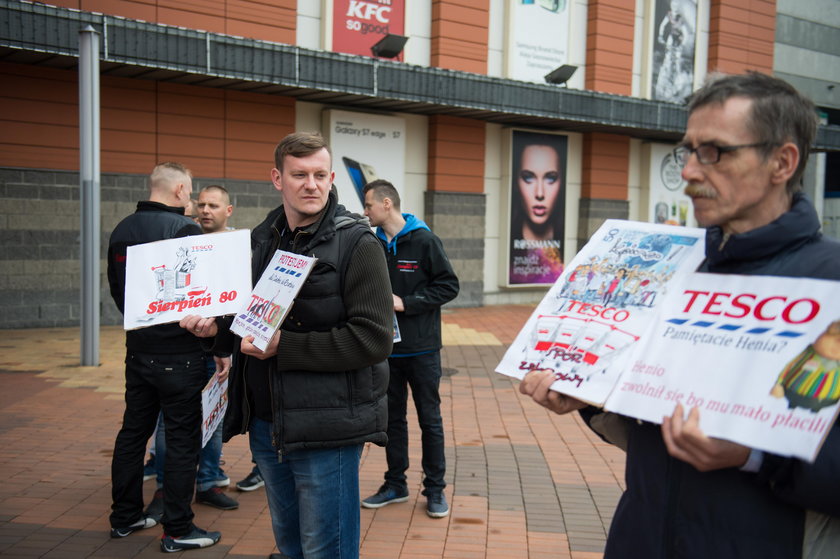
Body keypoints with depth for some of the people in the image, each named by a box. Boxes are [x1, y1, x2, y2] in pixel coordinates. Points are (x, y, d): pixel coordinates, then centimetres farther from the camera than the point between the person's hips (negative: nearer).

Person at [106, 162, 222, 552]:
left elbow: (116, 289, 17)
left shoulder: (121, 230, 8)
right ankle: (178, 530, 8)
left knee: (133, 431, 16)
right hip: (179, 353, -7)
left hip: (137, 349, 8)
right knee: (182, 439, 1)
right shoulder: (184, 229, -16)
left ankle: (125, 517, 27)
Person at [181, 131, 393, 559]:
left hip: (325, 429, -6)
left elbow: (374, 339, -20)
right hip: (266, 424, 7)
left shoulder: (357, 243, -11)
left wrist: (285, 346, -22)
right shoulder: (261, 240, 10)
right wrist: (217, 327, 0)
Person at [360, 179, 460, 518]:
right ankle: (395, 484, 26)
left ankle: (435, 488, 18)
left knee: (430, 419, 7)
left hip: (421, 349, -4)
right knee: (392, 418, 13)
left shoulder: (424, 240, -9)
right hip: (385, 348, 4)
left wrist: (405, 302, -17)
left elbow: (448, 286, -11)